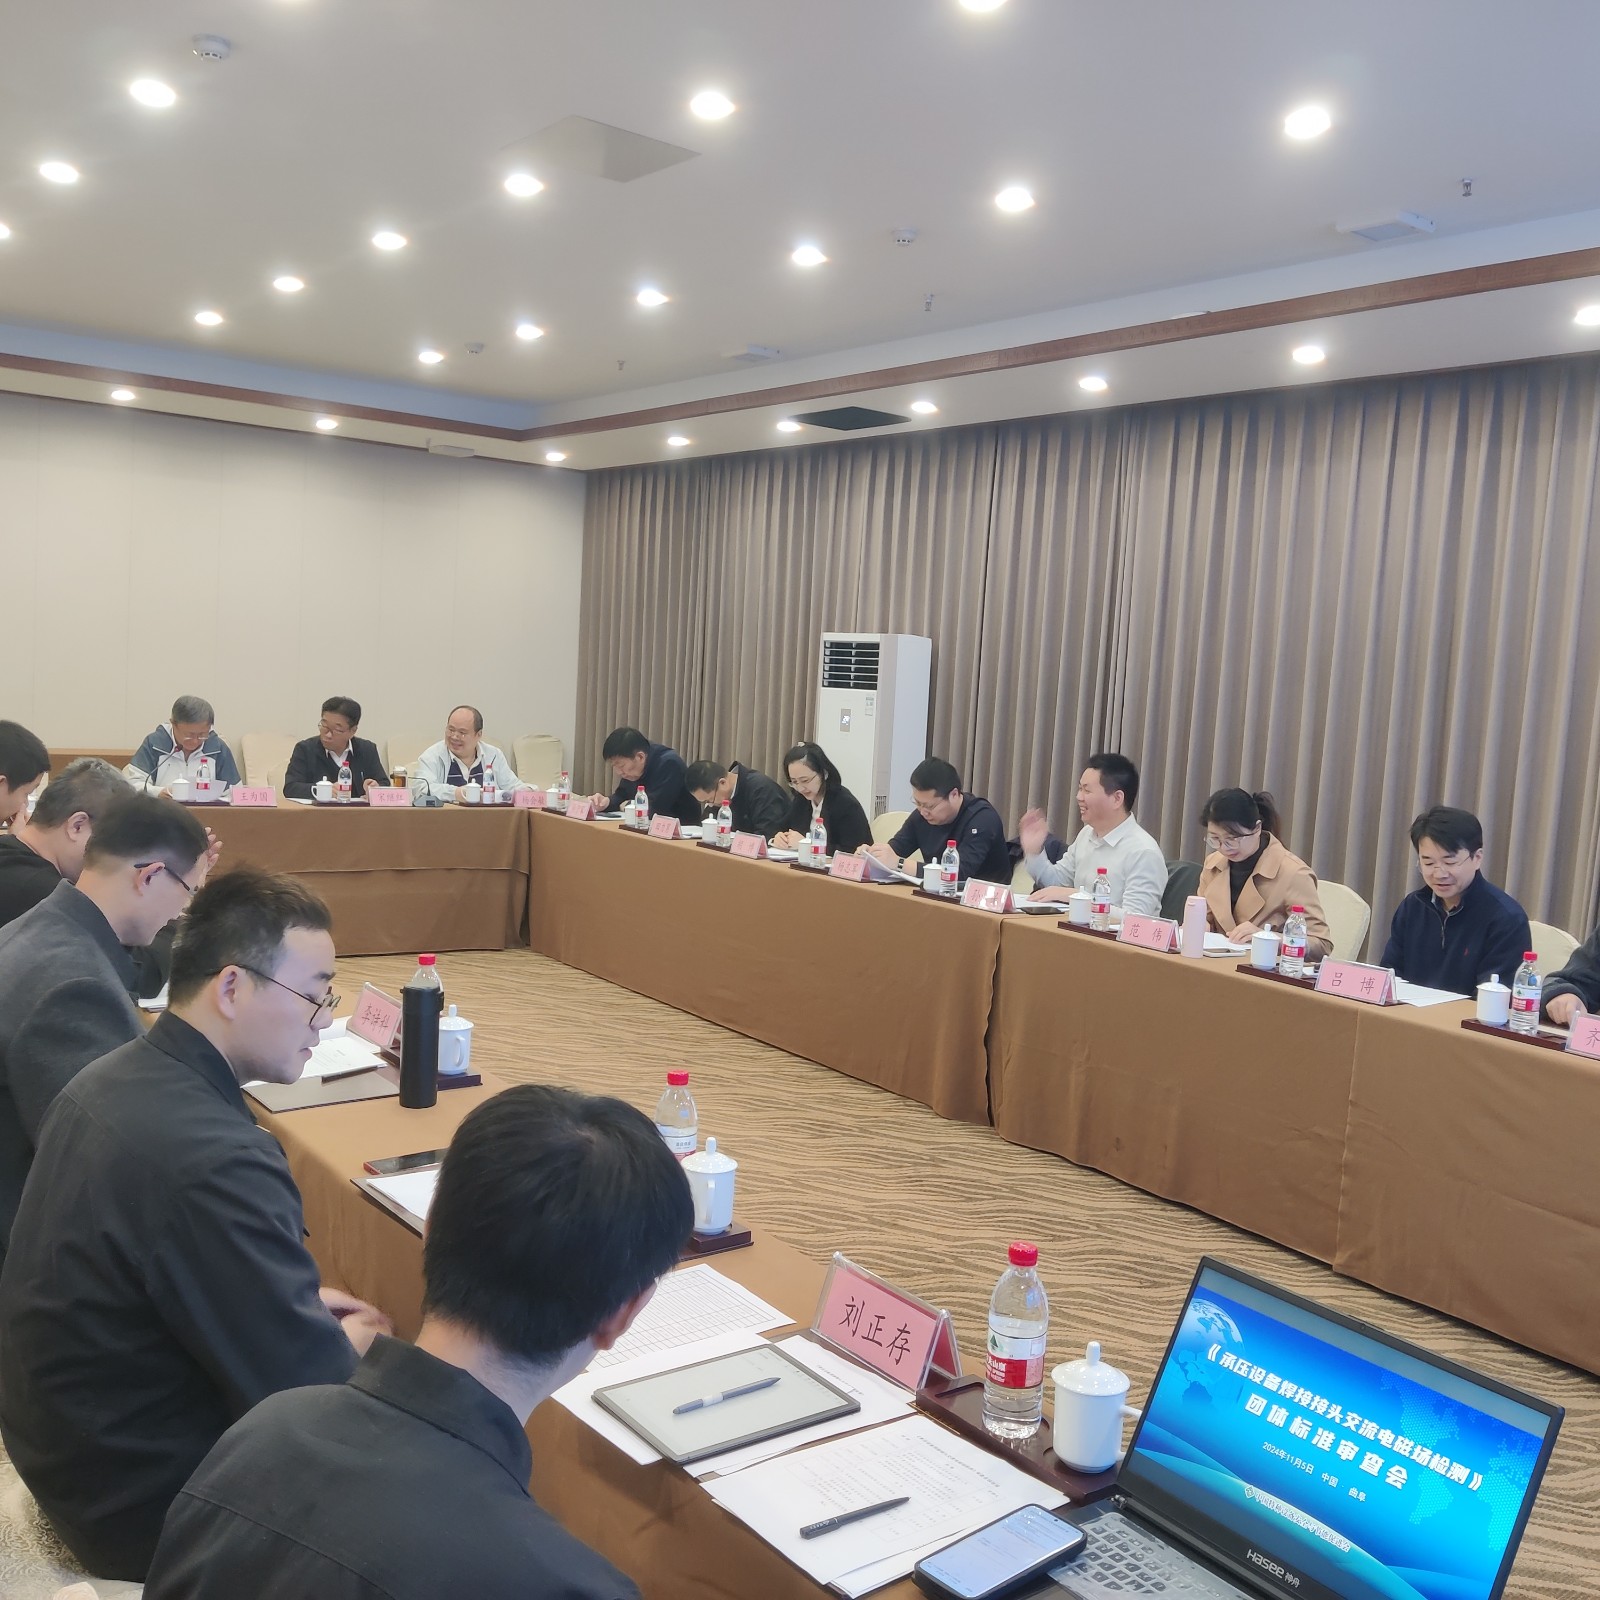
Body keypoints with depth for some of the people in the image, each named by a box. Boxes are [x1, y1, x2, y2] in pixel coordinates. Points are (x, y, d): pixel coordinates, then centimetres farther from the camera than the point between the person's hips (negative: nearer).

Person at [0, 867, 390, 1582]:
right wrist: (347, 1342, -4)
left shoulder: (110, 1078, -4)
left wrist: (299, 1304, 5)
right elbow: (306, 1392, -25)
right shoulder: (218, 1161, -33)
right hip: (140, 1504, -8)